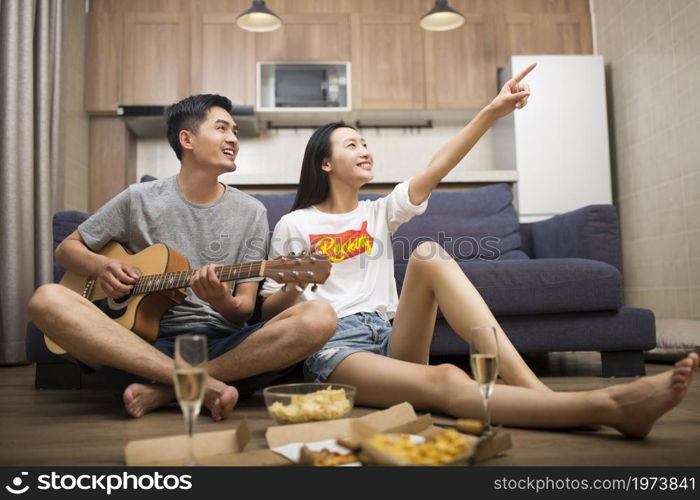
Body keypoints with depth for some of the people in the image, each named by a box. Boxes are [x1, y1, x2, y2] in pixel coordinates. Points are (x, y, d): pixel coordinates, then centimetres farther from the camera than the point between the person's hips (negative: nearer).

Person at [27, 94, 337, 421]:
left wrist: (224, 302, -19)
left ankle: (165, 390, -23)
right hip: (146, 339, 0)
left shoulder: (251, 212, 7)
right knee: (47, 299, -25)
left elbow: (245, 308, 5)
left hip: (223, 344, 1)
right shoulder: (140, 199, 7)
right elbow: (67, 248, 16)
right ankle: (204, 384, -28)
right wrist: (100, 266, -7)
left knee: (320, 318, -26)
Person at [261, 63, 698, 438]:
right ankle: (610, 405, -50)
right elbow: (270, 308, 8)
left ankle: (533, 388, -36)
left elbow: (436, 169, 2)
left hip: (389, 339, 4)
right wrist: (295, 287, -14)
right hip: (333, 348, -4)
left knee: (429, 255, -26)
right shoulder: (294, 225, 7)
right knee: (445, 380, -35)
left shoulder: (379, 213, 16)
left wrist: (492, 112, -7)